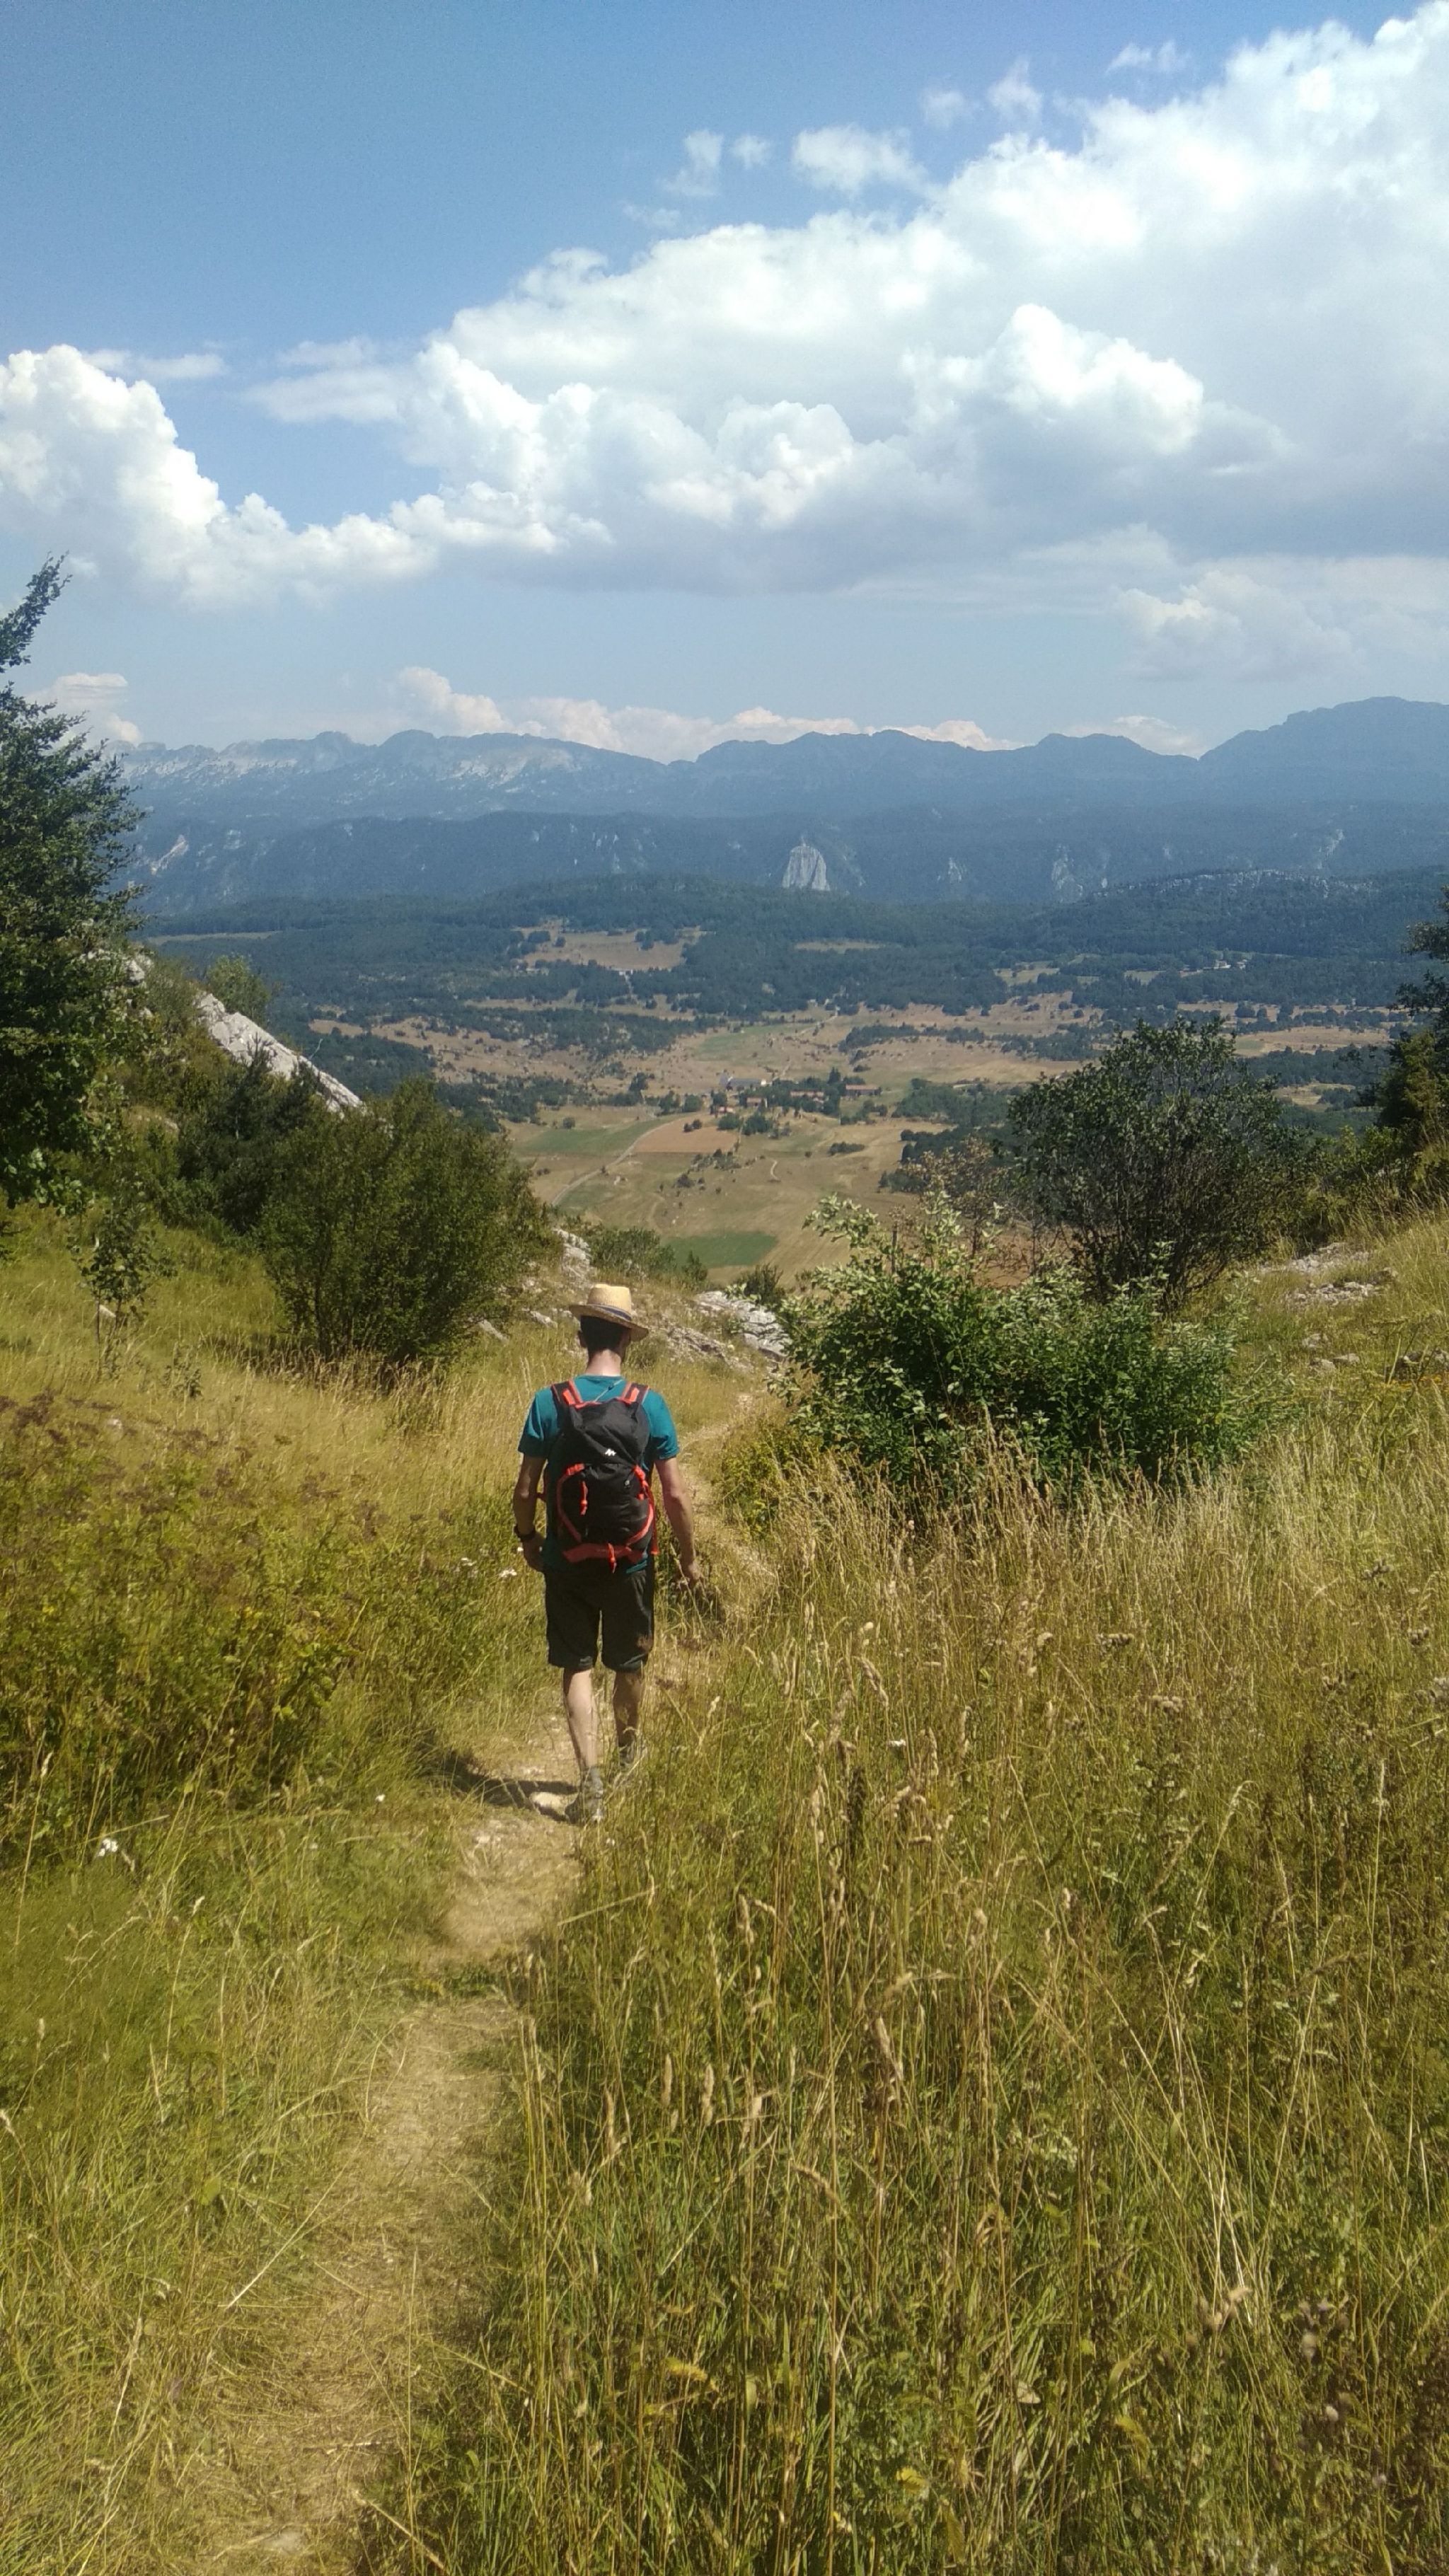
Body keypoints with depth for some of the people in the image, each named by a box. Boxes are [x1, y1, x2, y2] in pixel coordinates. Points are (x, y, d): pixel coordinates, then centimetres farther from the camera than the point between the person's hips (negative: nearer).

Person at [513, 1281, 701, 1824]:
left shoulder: (549, 1403, -10)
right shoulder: (649, 1406, -9)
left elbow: (525, 1490, -7)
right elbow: (675, 1495, -7)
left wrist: (527, 1540, 12)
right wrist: (688, 1556, 7)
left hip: (567, 1561, -1)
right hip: (631, 1562, 1)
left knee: (577, 1667, 8)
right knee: (629, 1665, 19)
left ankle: (590, 1777, -4)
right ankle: (628, 1759, 40)